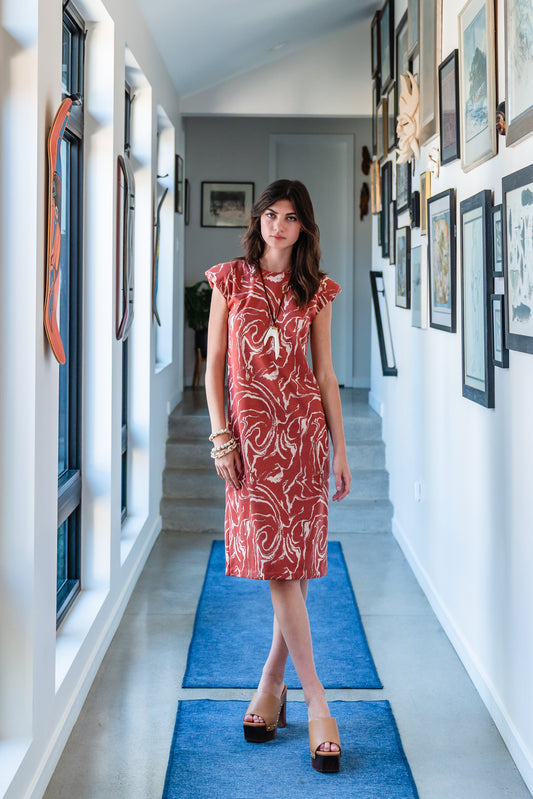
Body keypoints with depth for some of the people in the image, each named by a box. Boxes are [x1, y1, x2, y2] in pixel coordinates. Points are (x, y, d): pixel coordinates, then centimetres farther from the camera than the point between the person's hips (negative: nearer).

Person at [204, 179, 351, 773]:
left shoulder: (315, 291, 9)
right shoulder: (231, 280, 6)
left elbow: (324, 373, 10)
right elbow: (215, 364, 4)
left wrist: (340, 449, 7)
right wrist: (220, 435, -5)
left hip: (304, 427, 2)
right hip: (251, 428, -1)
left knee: (294, 560, 1)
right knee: (277, 563, -7)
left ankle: (271, 682, 17)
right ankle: (316, 702, -4)